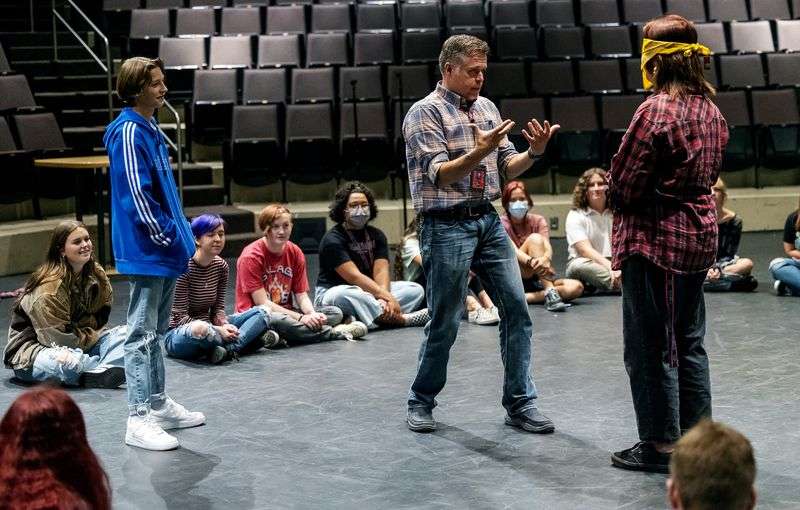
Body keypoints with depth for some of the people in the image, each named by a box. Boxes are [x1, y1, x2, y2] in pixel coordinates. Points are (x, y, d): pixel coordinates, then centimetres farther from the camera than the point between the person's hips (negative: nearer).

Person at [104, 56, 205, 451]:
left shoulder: (150, 129, 14)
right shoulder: (128, 132, -16)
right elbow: (136, 194, -20)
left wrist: (180, 236, 14)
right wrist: (165, 237, -16)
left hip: (165, 253, 10)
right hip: (147, 252, -10)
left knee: (156, 331, 17)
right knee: (142, 335, -6)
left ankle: (158, 404, 27)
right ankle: (139, 419, -3)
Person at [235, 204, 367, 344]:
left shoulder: (295, 253, 5)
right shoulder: (251, 256, -12)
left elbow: (302, 295, 4)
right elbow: (262, 303, -17)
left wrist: (312, 314, -19)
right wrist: (300, 318, -23)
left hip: (286, 312, 6)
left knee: (335, 313, -9)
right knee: (274, 320, -40)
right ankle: (334, 332, -23)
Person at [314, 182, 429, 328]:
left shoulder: (376, 235, 7)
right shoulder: (332, 240, -13)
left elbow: (381, 271, -7)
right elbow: (354, 277, -22)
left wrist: (383, 299, -28)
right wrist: (387, 297, -30)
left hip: (370, 291, 7)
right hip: (332, 293, -6)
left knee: (416, 290, -7)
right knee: (346, 295, -41)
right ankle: (402, 319, -34)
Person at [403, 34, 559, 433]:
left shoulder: (486, 108, 12)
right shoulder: (425, 112, -7)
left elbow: (508, 168, 13)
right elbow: (439, 175, -16)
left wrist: (534, 151, -7)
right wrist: (480, 151, -28)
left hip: (489, 220, 6)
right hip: (447, 225, -6)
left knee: (516, 310, 1)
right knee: (444, 322, 0)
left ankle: (520, 403, 9)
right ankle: (421, 401, 19)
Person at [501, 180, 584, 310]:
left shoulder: (538, 221, 7)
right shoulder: (502, 223, -1)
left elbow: (548, 247, -11)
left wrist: (545, 258, -37)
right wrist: (531, 261, -41)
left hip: (540, 278, 4)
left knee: (576, 287, -24)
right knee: (535, 238, -26)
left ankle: (524, 298, -30)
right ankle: (550, 294, -37)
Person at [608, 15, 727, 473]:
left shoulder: (656, 110, -18)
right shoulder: (710, 111, 7)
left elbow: (623, 185, -15)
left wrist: (619, 199, 5)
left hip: (655, 237, -8)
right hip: (700, 233, 8)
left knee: (650, 345, 2)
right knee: (689, 342, 16)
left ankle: (661, 445, 9)